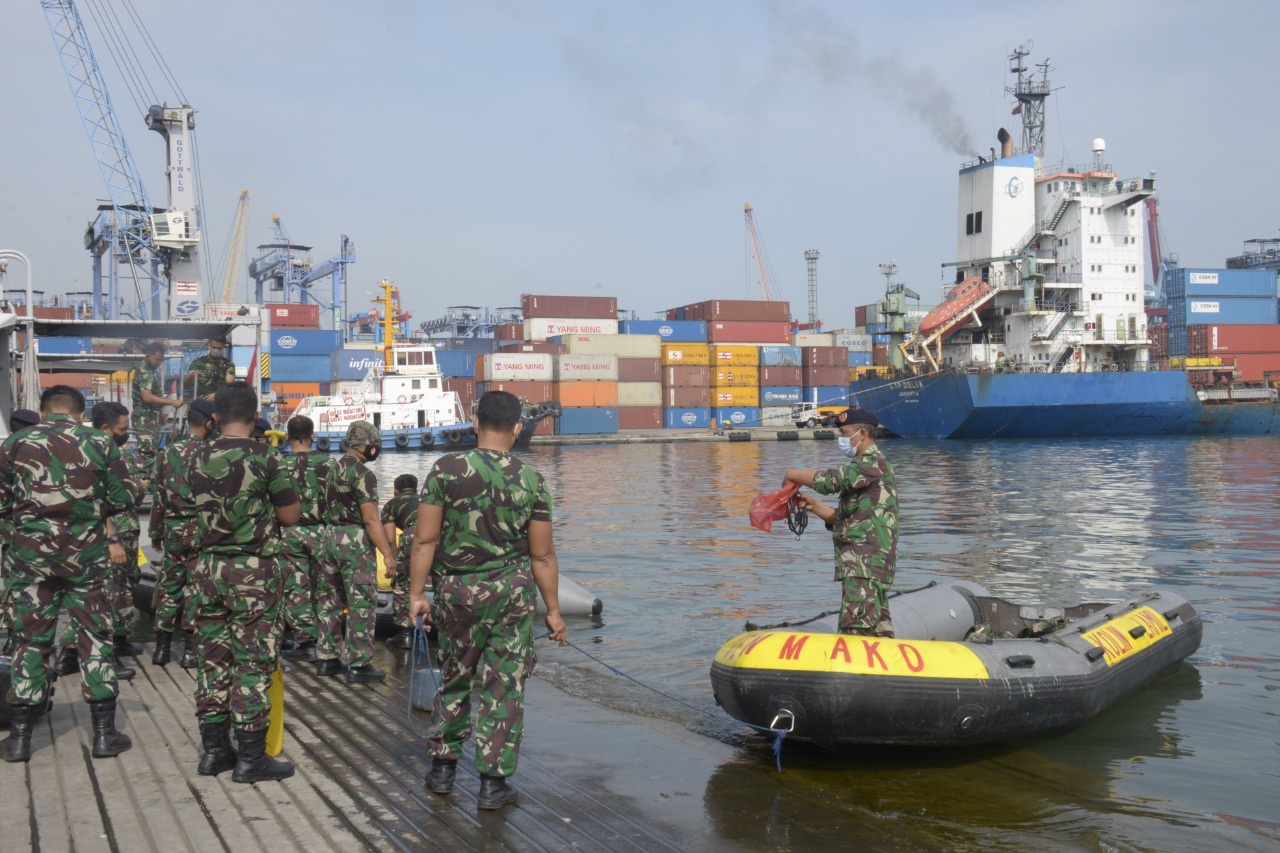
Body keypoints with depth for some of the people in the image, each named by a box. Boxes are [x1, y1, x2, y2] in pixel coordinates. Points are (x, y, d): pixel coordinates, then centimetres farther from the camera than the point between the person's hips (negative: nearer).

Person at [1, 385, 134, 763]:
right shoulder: (100, 443, 0)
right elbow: (123, 500, 1)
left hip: (31, 555, 1)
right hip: (87, 555, -1)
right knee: (95, 639, 7)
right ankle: (104, 733, 9)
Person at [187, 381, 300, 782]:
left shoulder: (199, 458, 4)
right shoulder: (265, 456, -11)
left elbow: (200, 508, 14)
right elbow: (290, 515, -7)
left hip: (208, 565, 5)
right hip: (253, 569, -5)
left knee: (212, 658, 12)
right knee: (253, 661, 0)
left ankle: (213, 749, 20)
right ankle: (250, 757, 3)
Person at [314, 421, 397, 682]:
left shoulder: (333, 469, 11)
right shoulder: (363, 474, -15)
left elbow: (328, 509, 15)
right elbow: (371, 519, -18)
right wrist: (388, 553, -15)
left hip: (330, 535, 9)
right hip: (355, 540, -9)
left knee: (329, 600, 14)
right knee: (362, 603, -3)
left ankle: (326, 657, 21)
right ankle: (359, 664, -1)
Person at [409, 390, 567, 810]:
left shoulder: (445, 469, -6)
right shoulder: (531, 480, -4)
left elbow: (425, 539, -7)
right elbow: (542, 556, -2)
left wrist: (416, 593, 2)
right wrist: (553, 610, 7)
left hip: (456, 590, 1)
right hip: (512, 591, -1)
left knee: (454, 681, 18)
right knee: (505, 688, 6)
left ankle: (442, 768, 28)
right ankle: (493, 782, 9)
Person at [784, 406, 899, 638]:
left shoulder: (873, 463, -8)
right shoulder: (866, 467, 23)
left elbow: (831, 480, -21)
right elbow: (845, 519, 23)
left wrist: (792, 475, -6)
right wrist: (814, 505, 9)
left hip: (865, 564, -11)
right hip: (862, 564, 11)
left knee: (857, 629, -17)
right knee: (878, 633, 12)